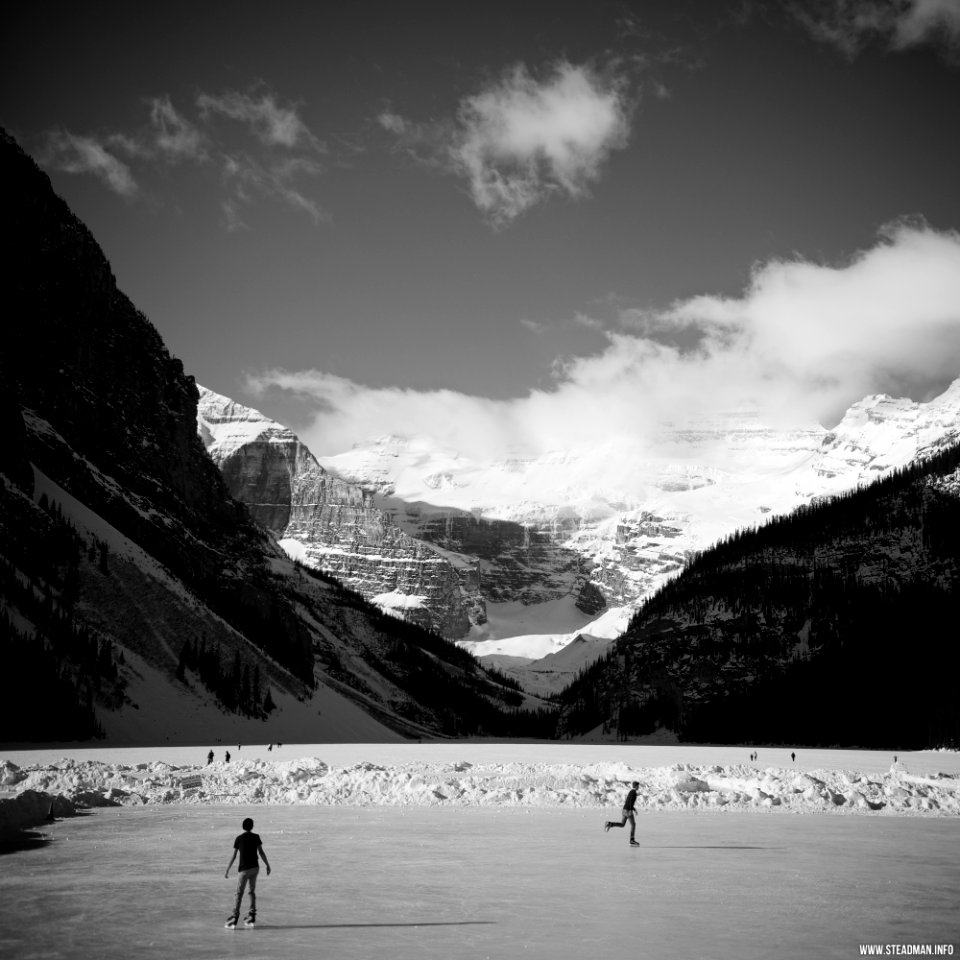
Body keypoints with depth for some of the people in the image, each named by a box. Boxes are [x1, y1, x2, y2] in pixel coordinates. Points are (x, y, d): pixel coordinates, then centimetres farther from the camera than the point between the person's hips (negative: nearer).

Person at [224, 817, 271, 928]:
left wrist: (227, 870, 2)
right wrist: (268, 865, 6)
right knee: (252, 891, 14)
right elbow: (261, 852, -1)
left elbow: (233, 856, -4)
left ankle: (234, 917, -8)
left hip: (243, 869, -3)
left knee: (239, 893, -2)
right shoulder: (256, 837, 2)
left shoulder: (239, 839, -4)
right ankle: (252, 916, 13)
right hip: (255, 867, 3)